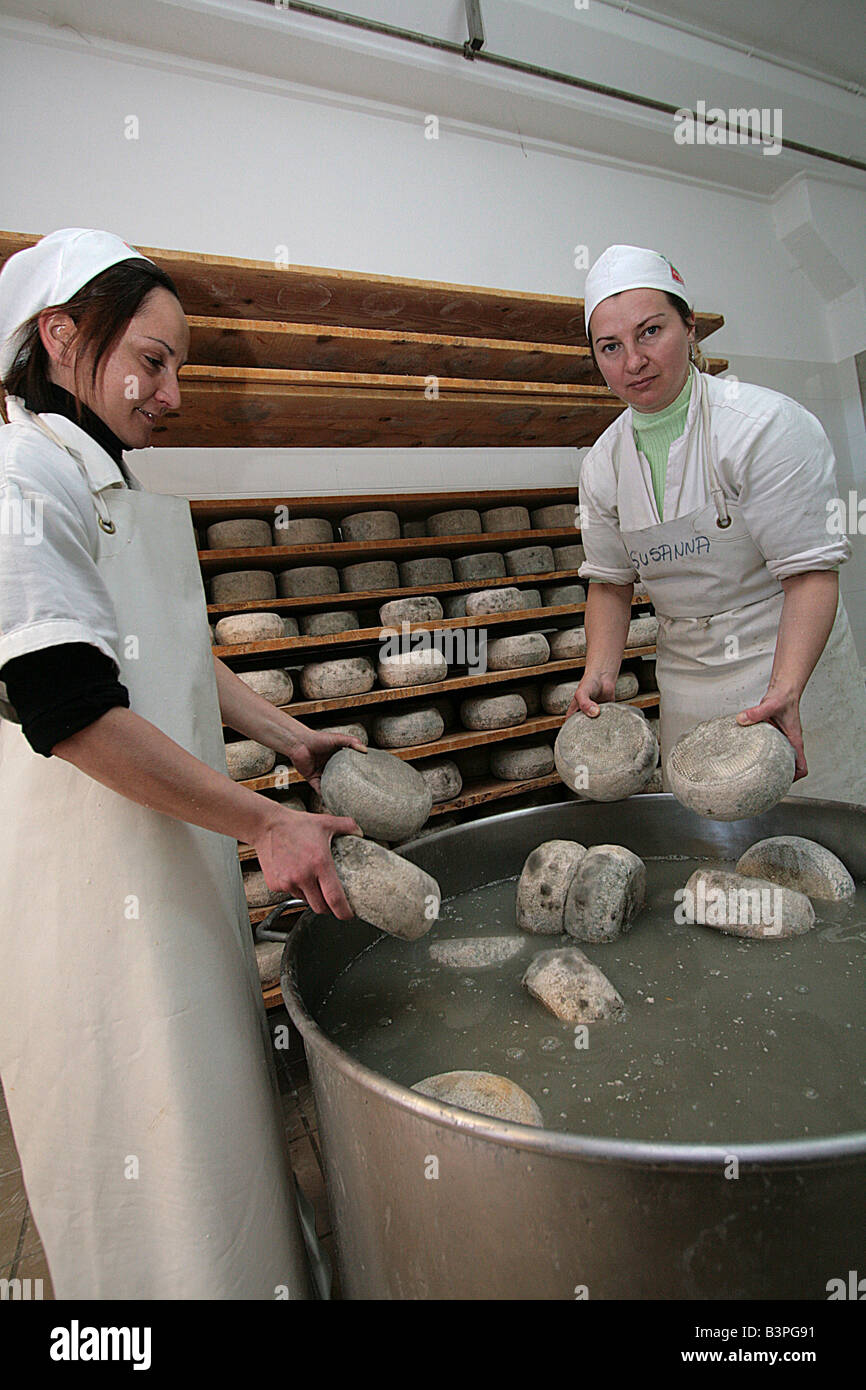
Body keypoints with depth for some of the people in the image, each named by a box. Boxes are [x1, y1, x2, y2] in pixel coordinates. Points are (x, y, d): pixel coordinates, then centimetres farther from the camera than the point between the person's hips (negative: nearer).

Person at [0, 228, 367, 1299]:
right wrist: (264, 823, -22)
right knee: (141, 1140, 7)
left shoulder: (124, 491, 14)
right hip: (90, 879, -9)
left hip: (175, 846, 9)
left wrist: (290, 739, 10)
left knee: (209, 1092, 22)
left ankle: (237, 1263, 43)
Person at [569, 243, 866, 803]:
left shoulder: (767, 425, -14)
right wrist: (599, 673, -8)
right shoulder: (604, 463, 1)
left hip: (791, 670, -4)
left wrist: (785, 690, -32)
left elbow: (810, 571, -17)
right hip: (687, 688, 4)